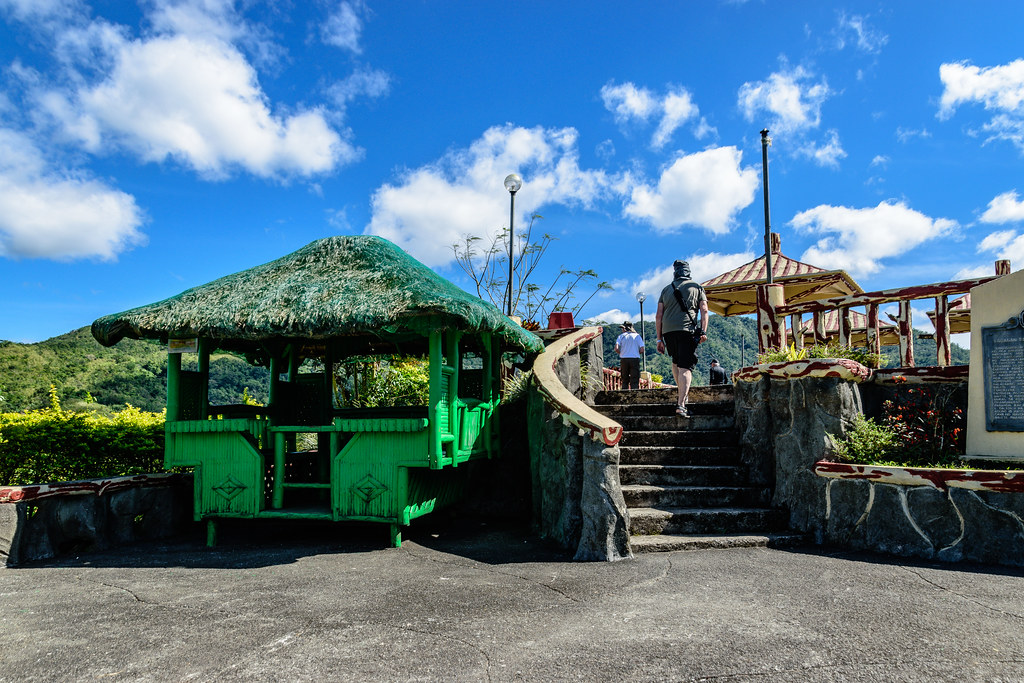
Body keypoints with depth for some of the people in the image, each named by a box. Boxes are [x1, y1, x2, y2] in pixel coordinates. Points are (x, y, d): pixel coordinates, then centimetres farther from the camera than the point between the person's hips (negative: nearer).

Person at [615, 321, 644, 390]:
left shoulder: (621, 336, 6)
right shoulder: (637, 336, 7)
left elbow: (616, 349, -7)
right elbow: (641, 350, -2)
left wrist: (621, 353, 12)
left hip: (624, 359, 1)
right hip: (635, 359, -1)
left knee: (625, 381, 10)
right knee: (634, 382, 0)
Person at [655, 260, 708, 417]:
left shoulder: (666, 290, 18)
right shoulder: (697, 288, 14)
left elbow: (658, 316, 12)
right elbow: (704, 311, 0)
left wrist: (659, 339, 13)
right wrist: (703, 332, -5)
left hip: (668, 330, 3)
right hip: (687, 330, -3)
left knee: (676, 362, 25)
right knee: (685, 367, -6)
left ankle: (682, 395, 24)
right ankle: (681, 404, -18)